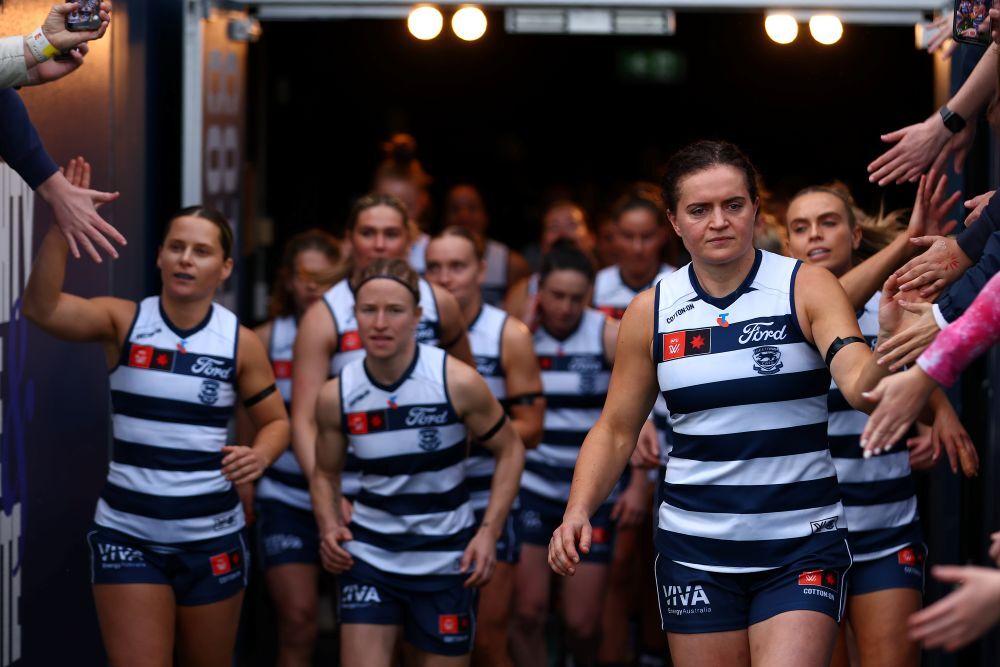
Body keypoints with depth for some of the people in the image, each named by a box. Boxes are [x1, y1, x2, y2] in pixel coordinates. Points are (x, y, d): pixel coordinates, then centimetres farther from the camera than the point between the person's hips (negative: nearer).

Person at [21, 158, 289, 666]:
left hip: (212, 539, 1)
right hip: (127, 535, -1)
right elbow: (40, 307, -21)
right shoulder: (123, 322, -5)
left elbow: (276, 421, 8)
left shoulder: (240, 342, -3)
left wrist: (259, 455, -15)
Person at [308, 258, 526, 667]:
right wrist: (328, 526, -8)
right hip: (369, 554, 1)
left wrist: (489, 531, -11)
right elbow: (325, 472, 11)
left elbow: (510, 450, -1)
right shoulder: (336, 396, -6)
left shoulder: (457, 383, -13)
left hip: (447, 560, -1)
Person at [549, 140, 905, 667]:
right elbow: (616, 430, 9)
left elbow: (861, 388, -19)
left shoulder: (807, 287, -5)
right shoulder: (651, 311, 2)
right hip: (694, 547, 2)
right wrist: (577, 514, -7)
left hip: (801, 547, -2)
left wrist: (892, 341, -41)